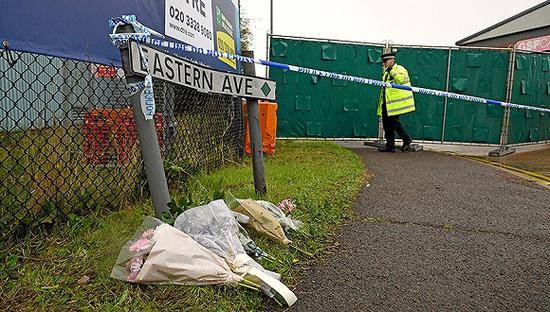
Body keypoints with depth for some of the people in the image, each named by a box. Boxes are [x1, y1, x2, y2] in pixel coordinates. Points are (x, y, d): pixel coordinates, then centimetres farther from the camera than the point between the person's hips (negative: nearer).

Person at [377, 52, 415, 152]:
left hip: (395, 103, -9)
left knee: (394, 122, -9)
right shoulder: (386, 72, 22)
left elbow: (401, 80, -25)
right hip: (386, 103, 9)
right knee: (386, 124, 7)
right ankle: (390, 146, 12)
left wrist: (391, 71, -23)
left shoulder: (400, 69, -5)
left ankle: (407, 139, 7)